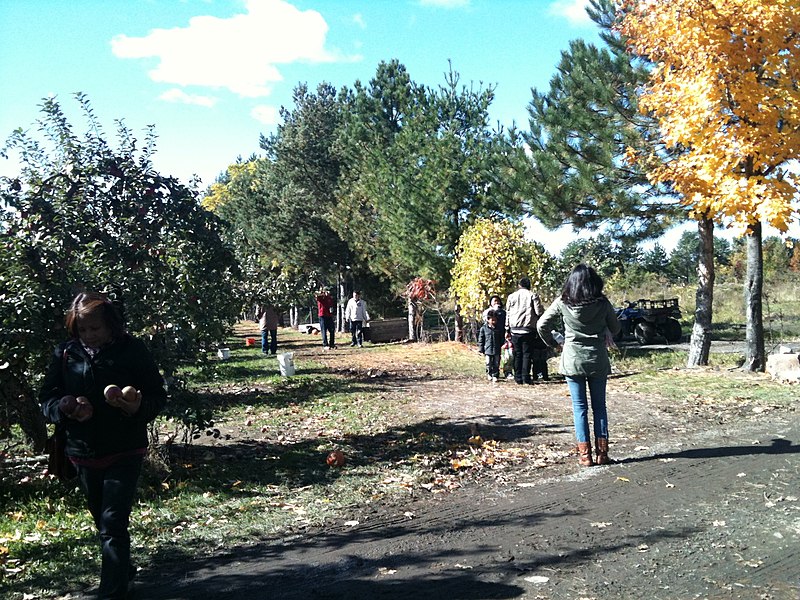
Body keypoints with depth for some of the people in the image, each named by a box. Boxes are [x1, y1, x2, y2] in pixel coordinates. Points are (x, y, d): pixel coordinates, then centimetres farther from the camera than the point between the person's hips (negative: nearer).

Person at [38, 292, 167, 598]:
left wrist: (138, 407, -28)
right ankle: (124, 573, 40)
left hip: (125, 452, -4)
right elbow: (47, 399, 3)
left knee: (113, 524, -9)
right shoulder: (65, 354, -2)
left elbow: (158, 396, -7)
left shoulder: (132, 350, -11)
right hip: (84, 454, 5)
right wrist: (67, 408, -18)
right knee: (104, 523, 19)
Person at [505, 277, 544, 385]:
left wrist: (507, 329, 14)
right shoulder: (533, 296, -2)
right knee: (527, 353, 3)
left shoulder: (511, 296, 8)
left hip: (515, 329, 3)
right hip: (528, 329, -3)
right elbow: (539, 311, -6)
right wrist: (542, 309, 17)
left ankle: (518, 377, 7)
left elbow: (508, 314, 9)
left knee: (517, 354, 8)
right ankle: (526, 377, -3)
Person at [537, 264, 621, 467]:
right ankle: (602, 452, 12)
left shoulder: (563, 303, -6)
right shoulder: (602, 303, -5)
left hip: (573, 360, -1)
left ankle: (585, 454, 5)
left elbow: (542, 325, -2)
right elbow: (615, 328, 7)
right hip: (598, 360, 1)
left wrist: (552, 343, 14)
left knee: (579, 407, 6)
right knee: (599, 406, 11)